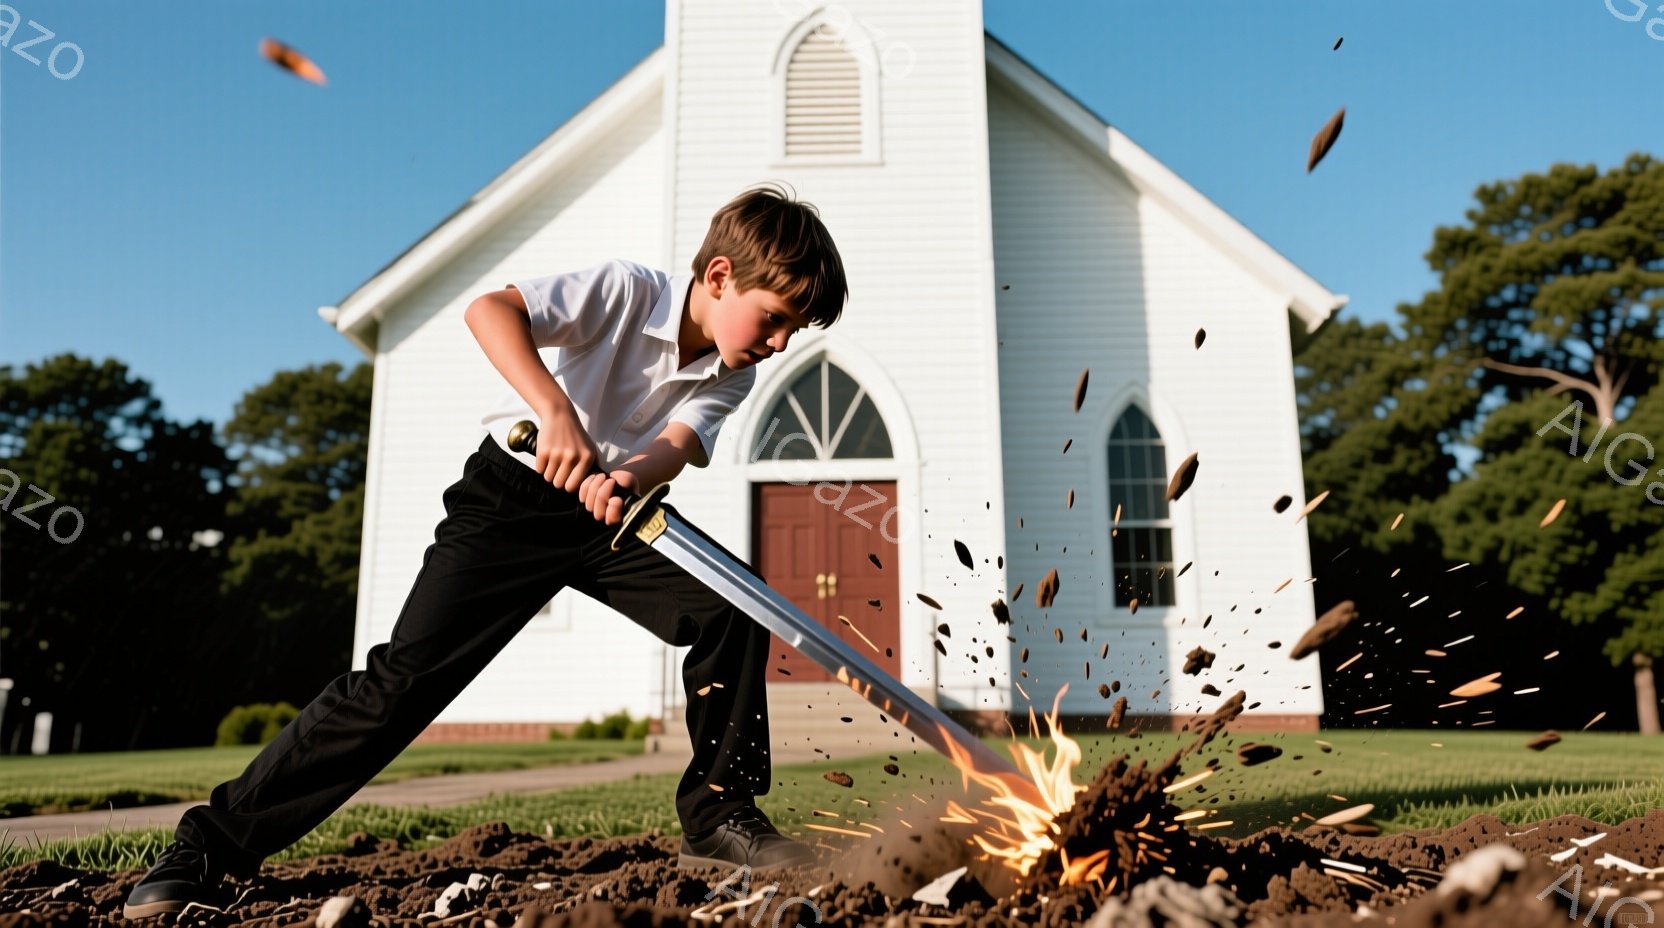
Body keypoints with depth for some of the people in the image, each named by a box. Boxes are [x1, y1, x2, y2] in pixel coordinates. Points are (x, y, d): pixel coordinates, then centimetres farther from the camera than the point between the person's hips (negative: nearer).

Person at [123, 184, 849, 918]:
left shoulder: (734, 377, -4)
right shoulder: (628, 291, -19)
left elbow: (676, 445, -22)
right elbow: (489, 310, -32)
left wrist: (627, 479, -44)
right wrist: (555, 411, -46)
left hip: (612, 510, 5)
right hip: (514, 493, -5)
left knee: (733, 607, -14)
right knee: (405, 677, -14)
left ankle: (719, 817, 0)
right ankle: (211, 844, 0)